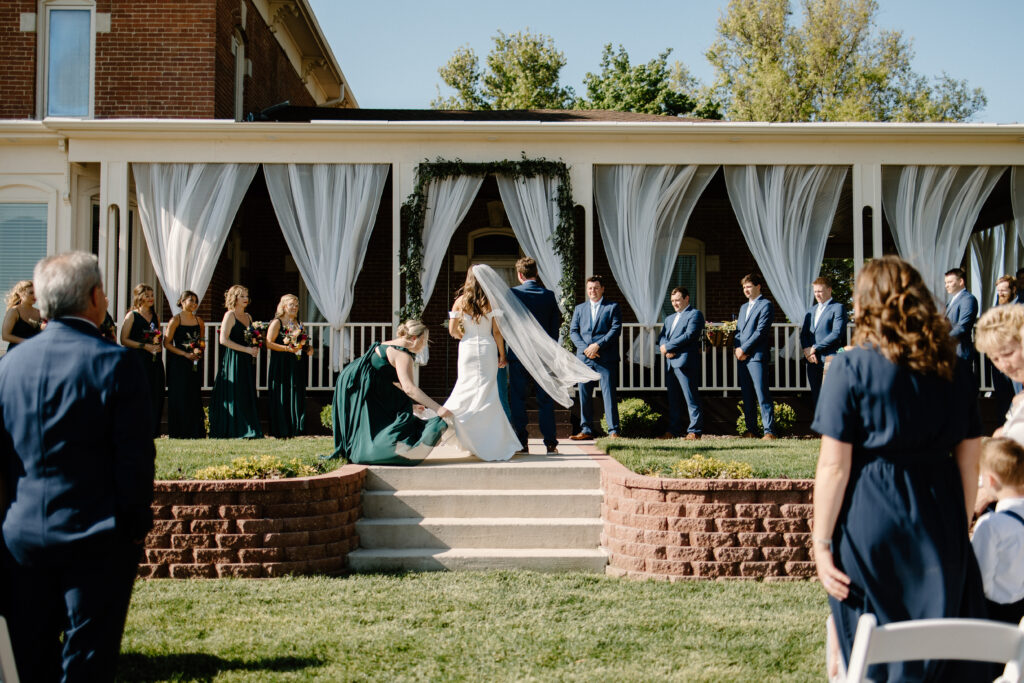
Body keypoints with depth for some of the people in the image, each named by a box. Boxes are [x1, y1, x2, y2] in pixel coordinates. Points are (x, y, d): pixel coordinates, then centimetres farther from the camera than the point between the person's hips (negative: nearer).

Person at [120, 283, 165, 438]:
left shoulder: (155, 317, 18)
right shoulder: (132, 316, 0)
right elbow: (124, 340, -7)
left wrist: (157, 343, 5)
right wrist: (144, 346, -13)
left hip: (154, 360, 6)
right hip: (138, 360, -6)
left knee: (155, 395, 2)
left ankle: (152, 430, 7)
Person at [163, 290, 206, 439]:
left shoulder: (199, 321, 11)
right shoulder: (176, 320, -4)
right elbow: (167, 343, -7)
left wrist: (199, 349, -3)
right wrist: (185, 354, -14)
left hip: (195, 363, 5)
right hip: (178, 364, -5)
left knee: (195, 397, 4)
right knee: (180, 397, -5)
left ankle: (195, 431, 8)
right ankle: (179, 432, 0)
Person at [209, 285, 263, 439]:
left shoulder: (248, 316, 17)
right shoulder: (230, 315, -5)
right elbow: (223, 340, -15)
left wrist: (255, 347, 3)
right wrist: (246, 349, -16)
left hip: (247, 362, 7)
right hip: (233, 361, -7)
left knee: (248, 396, 5)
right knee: (235, 395, -7)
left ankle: (249, 430, 7)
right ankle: (235, 431, -4)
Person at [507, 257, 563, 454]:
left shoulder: (512, 293, -6)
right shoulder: (548, 295, 0)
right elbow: (557, 322, 2)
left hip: (518, 354, -2)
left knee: (518, 399, 5)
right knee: (545, 400, 6)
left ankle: (521, 442, 5)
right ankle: (550, 443, 5)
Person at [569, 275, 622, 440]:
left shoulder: (612, 307, 7)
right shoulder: (579, 309, 17)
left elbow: (616, 330, -4)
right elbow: (573, 331, 10)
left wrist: (598, 345, -13)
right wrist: (585, 348, -6)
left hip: (606, 358, -4)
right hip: (584, 358, 4)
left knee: (609, 394, -6)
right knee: (584, 394, 4)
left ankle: (613, 431, -4)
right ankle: (586, 430, 10)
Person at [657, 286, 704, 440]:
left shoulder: (695, 314, 0)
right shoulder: (669, 318, 26)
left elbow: (690, 335, -12)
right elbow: (662, 336, 16)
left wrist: (668, 347, -10)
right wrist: (664, 348, -7)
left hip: (685, 361, -8)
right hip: (670, 363, 8)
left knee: (691, 397, -7)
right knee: (673, 398, 9)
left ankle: (695, 431, -7)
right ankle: (674, 430, 13)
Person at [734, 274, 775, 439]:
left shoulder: (766, 305, -3)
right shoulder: (743, 307, 24)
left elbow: (761, 331, -11)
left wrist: (744, 349, -12)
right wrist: (737, 348, 2)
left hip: (757, 356, -8)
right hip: (742, 357, 8)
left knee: (762, 395, -11)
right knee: (746, 395, 8)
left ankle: (769, 431, -11)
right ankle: (750, 429, 13)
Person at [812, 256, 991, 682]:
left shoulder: (852, 367, -9)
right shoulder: (953, 368, 5)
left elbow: (835, 465, -12)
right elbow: (969, 458, 9)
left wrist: (821, 542, -7)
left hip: (870, 522, -4)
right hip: (941, 523, 4)